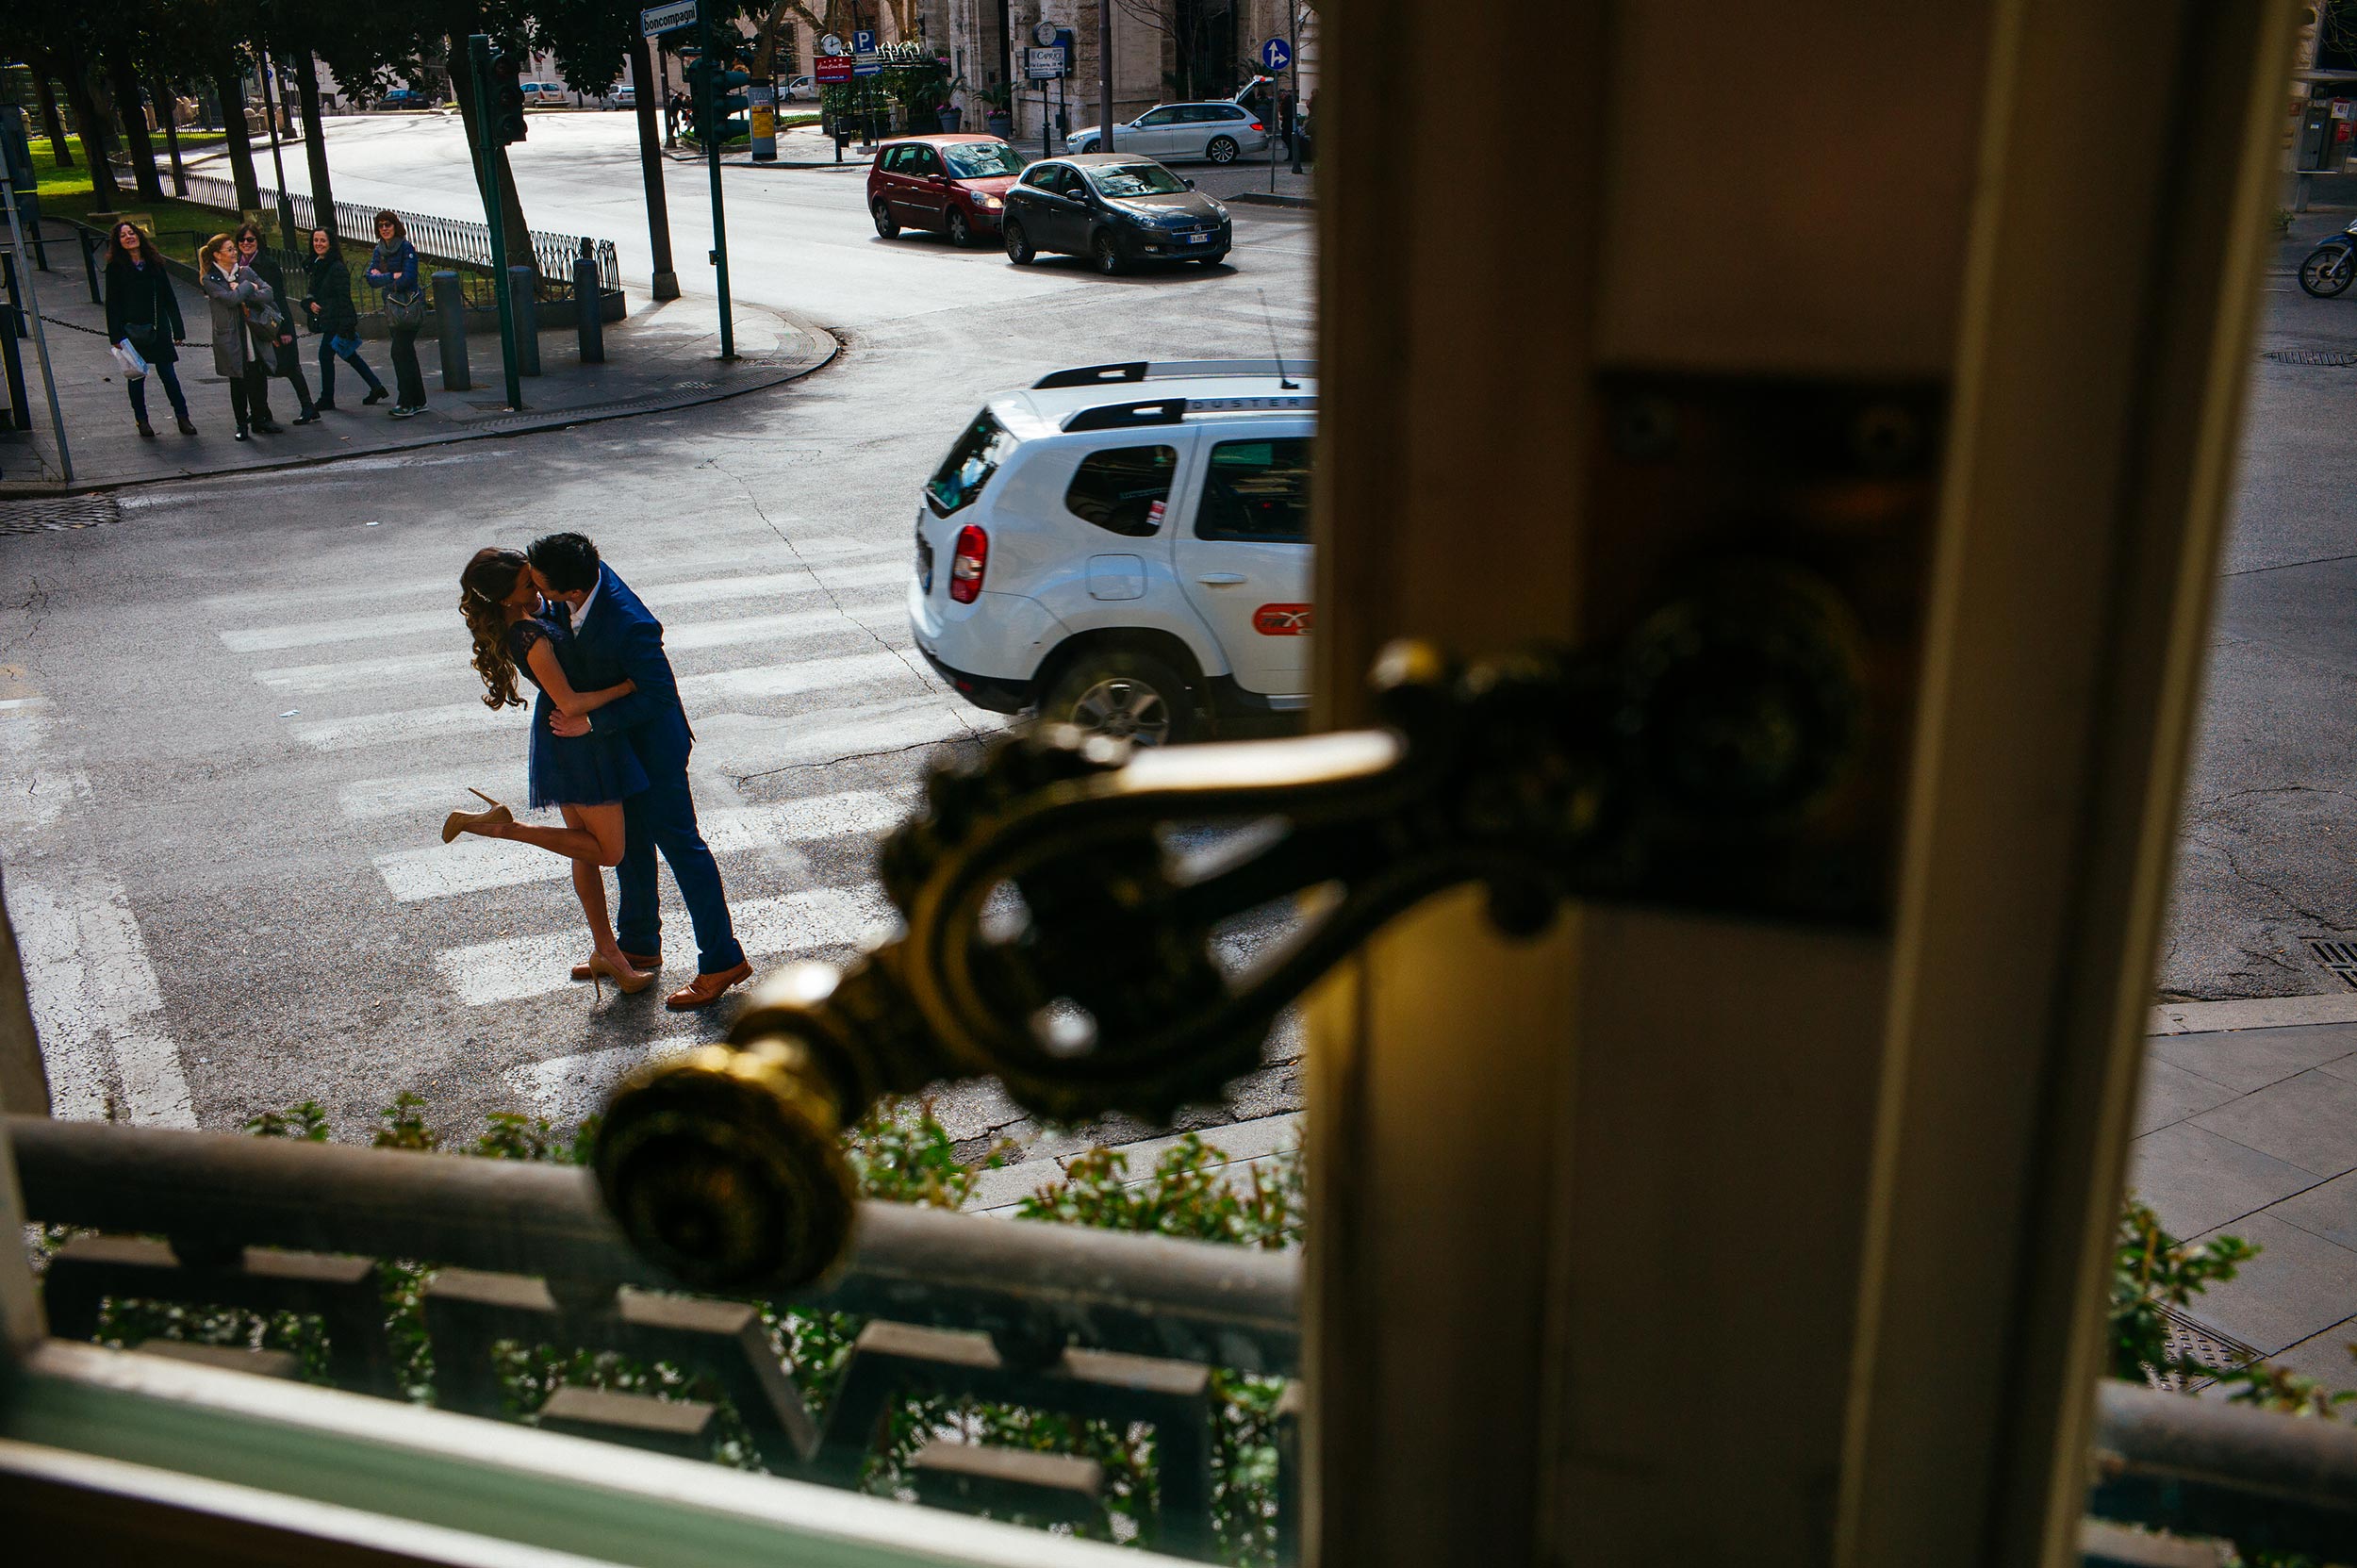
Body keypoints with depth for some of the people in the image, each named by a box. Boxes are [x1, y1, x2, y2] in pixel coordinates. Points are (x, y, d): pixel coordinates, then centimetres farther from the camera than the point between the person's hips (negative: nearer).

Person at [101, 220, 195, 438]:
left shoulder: (154, 262, 7)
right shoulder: (116, 267, -1)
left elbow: (169, 297, 8)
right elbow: (112, 303, -2)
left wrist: (177, 329, 4)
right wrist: (116, 336, -9)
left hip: (158, 329, 1)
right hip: (132, 331, -1)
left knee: (168, 374, 0)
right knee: (136, 376, 7)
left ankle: (183, 418, 7)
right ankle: (142, 421, 16)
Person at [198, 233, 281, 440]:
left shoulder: (245, 272, 7)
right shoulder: (210, 280, -6)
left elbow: (267, 293, -3)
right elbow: (230, 298, -21)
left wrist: (244, 295, -15)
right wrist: (249, 287, -6)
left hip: (253, 335, 4)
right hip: (231, 338, -4)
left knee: (258, 379, 4)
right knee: (238, 382, 3)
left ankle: (260, 419, 19)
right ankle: (241, 424, 14)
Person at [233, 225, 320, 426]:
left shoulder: (268, 264, -10)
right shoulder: (238, 265, 7)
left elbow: (279, 297, -12)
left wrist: (285, 330, -15)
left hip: (275, 324, -6)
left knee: (290, 367, -4)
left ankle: (309, 409, -1)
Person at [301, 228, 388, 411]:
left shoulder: (337, 268, -14)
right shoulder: (313, 267, 12)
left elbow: (344, 298, -18)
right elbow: (311, 292, 23)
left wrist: (345, 326, -22)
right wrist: (310, 303, 0)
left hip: (337, 321, -9)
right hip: (325, 320, 9)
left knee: (325, 355, -3)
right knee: (349, 356, 13)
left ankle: (326, 400, 7)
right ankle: (377, 388, 19)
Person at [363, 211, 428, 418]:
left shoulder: (406, 248, -8)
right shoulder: (379, 251, 13)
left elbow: (408, 278, -17)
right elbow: (371, 277, 2)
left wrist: (382, 280, -7)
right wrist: (393, 276, -14)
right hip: (391, 307, 8)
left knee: (400, 352, -12)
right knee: (407, 354, 10)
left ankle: (406, 403, -10)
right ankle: (418, 402, 14)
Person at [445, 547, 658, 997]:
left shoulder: (532, 608, -2)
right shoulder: (531, 637, -28)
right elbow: (569, 704, -26)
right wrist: (630, 686, -19)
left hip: (561, 738, 10)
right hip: (577, 743, -10)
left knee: (587, 848, 17)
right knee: (608, 851, 4)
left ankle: (605, 952, 28)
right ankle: (503, 826, 1)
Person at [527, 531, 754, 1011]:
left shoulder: (629, 626, -36)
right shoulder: (585, 572, -12)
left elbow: (659, 695, -28)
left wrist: (592, 723, -27)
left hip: (651, 742, -9)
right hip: (615, 741, 9)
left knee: (678, 842, -1)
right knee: (629, 841, 20)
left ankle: (722, 960, 9)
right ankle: (638, 946, 37)